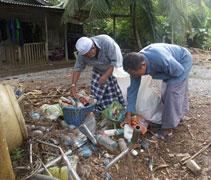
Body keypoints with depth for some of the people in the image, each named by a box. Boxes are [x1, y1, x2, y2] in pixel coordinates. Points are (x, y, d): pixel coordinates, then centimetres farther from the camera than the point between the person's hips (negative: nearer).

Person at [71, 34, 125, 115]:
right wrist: (73, 85, -17)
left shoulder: (106, 42, -34)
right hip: (99, 71, 4)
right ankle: (98, 114, 9)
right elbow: (77, 68, -11)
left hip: (114, 68, -3)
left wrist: (106, 75, -33)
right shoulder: (83, 52, -19)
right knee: (97, 93, -4)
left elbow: (115, 61, -31)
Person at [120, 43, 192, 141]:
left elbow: (179, 71, -26)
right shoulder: (135, 64, -23)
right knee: (165, 91, 13)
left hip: (183, 60, -7)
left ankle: (168, 129, -11)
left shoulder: (161, 59, -45)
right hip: (170, 64, 7)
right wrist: (128, 115, -14)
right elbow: (133, 89, -16)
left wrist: (155, 74, -22)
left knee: (172, 89, -18)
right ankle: (177, 115, 38)